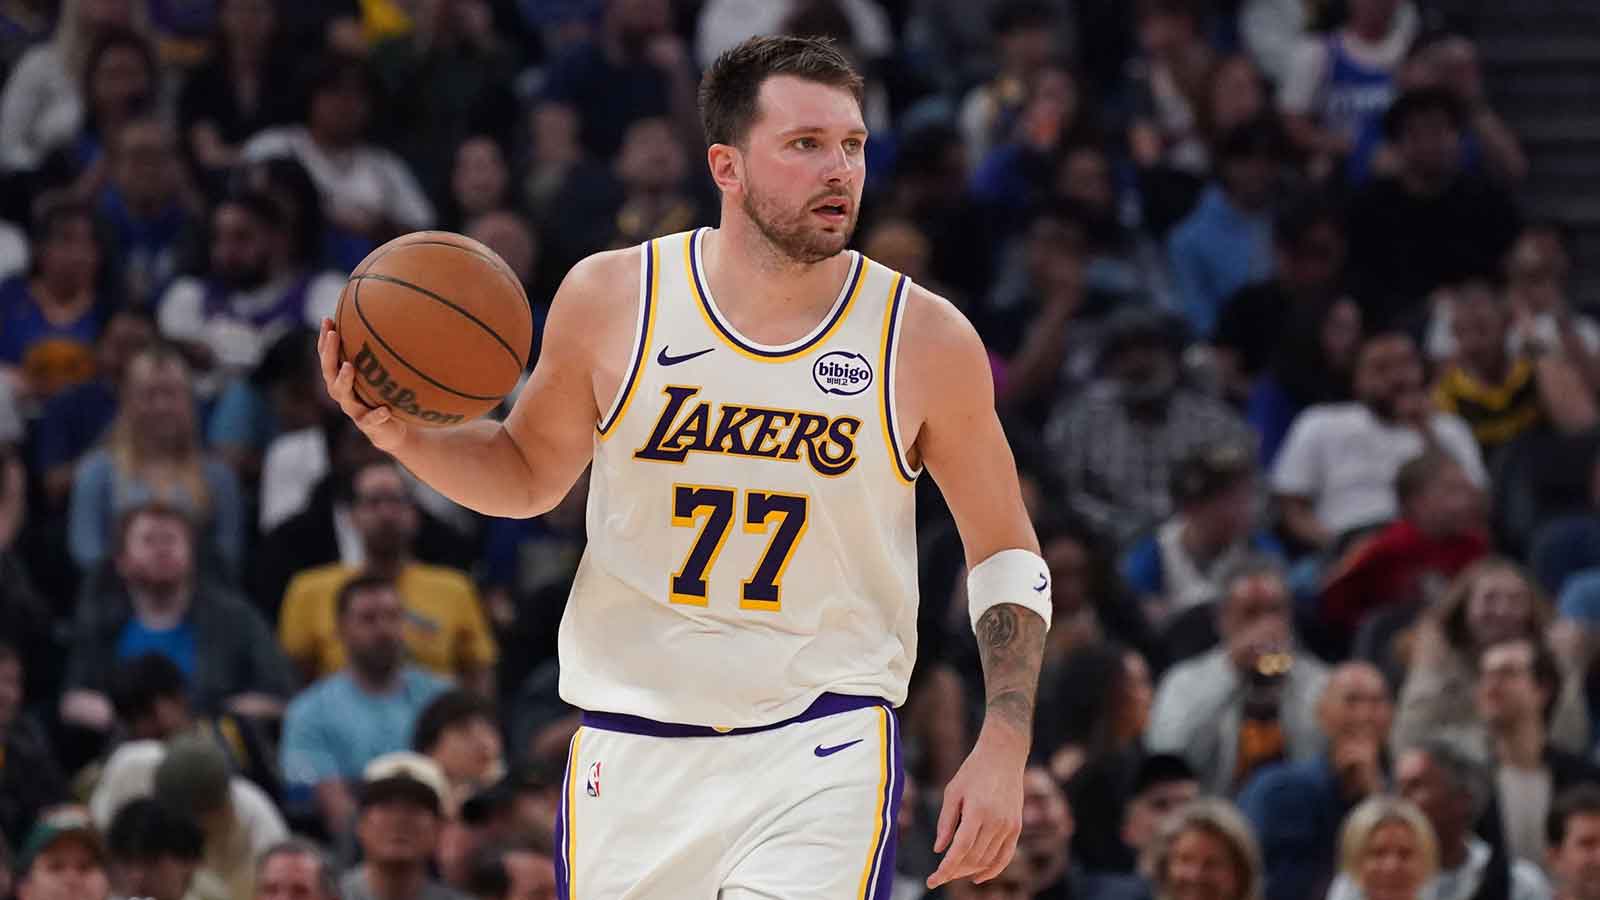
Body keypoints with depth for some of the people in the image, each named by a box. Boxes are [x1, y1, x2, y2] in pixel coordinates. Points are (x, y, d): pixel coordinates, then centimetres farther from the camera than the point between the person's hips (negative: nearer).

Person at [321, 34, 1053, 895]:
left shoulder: (924, 339, -5)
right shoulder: (611, 299, -3)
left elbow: (1005, 550, 6)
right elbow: (530, 472, 14)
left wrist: (1001, 752, -3)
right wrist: (408, 437, -6)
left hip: (822, 742, -2)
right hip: (633, 749, 2)